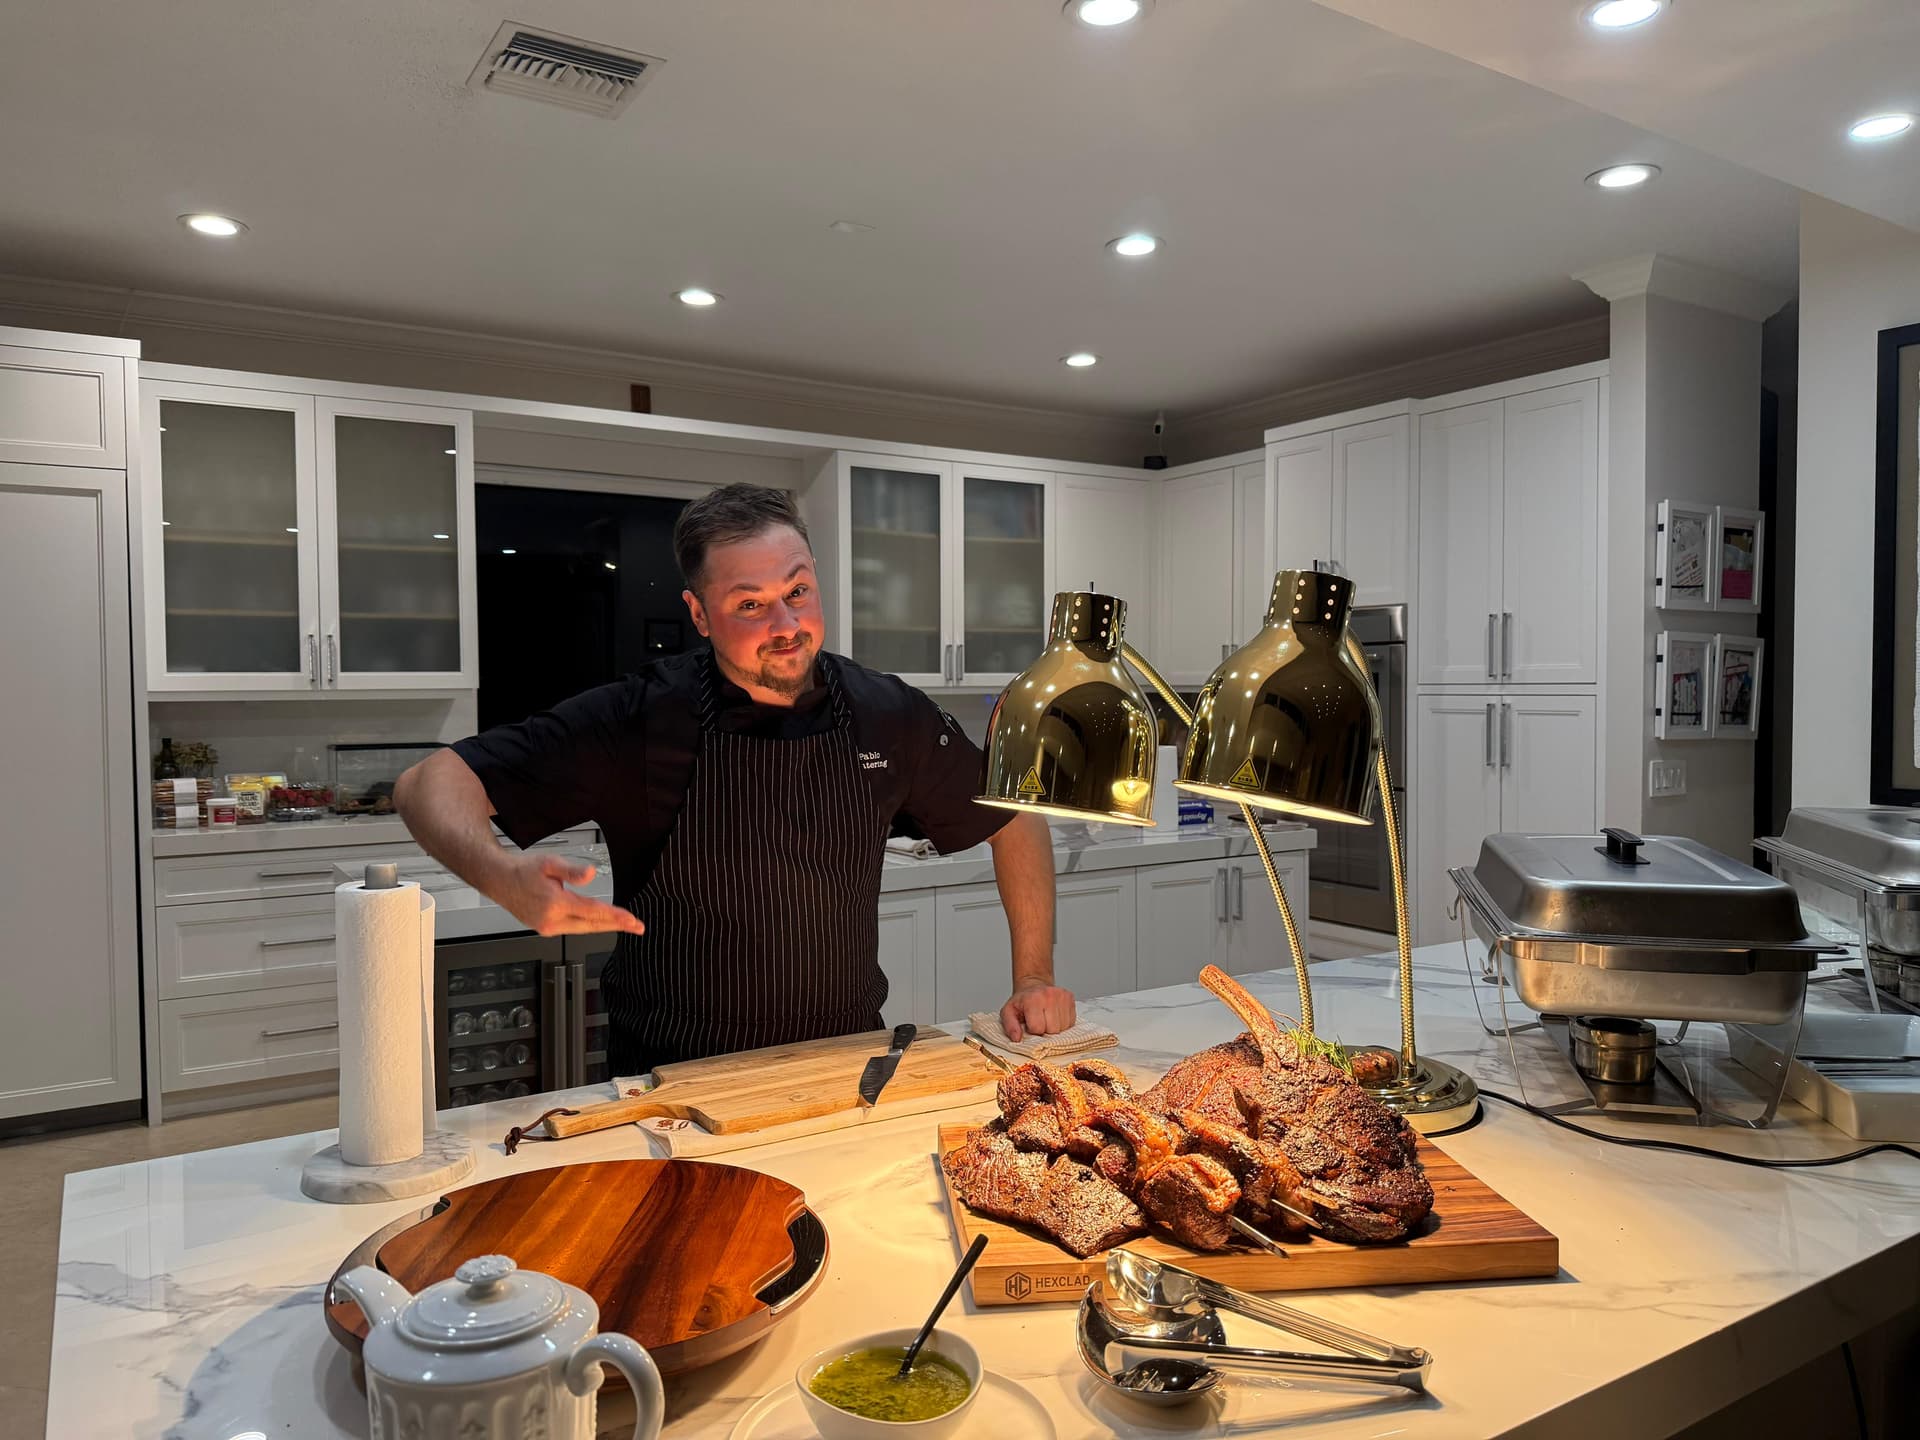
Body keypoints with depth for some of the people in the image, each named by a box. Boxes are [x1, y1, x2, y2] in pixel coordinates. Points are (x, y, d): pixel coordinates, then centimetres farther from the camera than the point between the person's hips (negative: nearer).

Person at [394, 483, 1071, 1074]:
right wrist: (504, 877, -34)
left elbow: (1016, 820, 12)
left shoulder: (890, 717, -2)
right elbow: (432, 782, -14)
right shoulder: (639, 721, -12)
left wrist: (1034, 977, 5)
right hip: (679, 1083, -2)